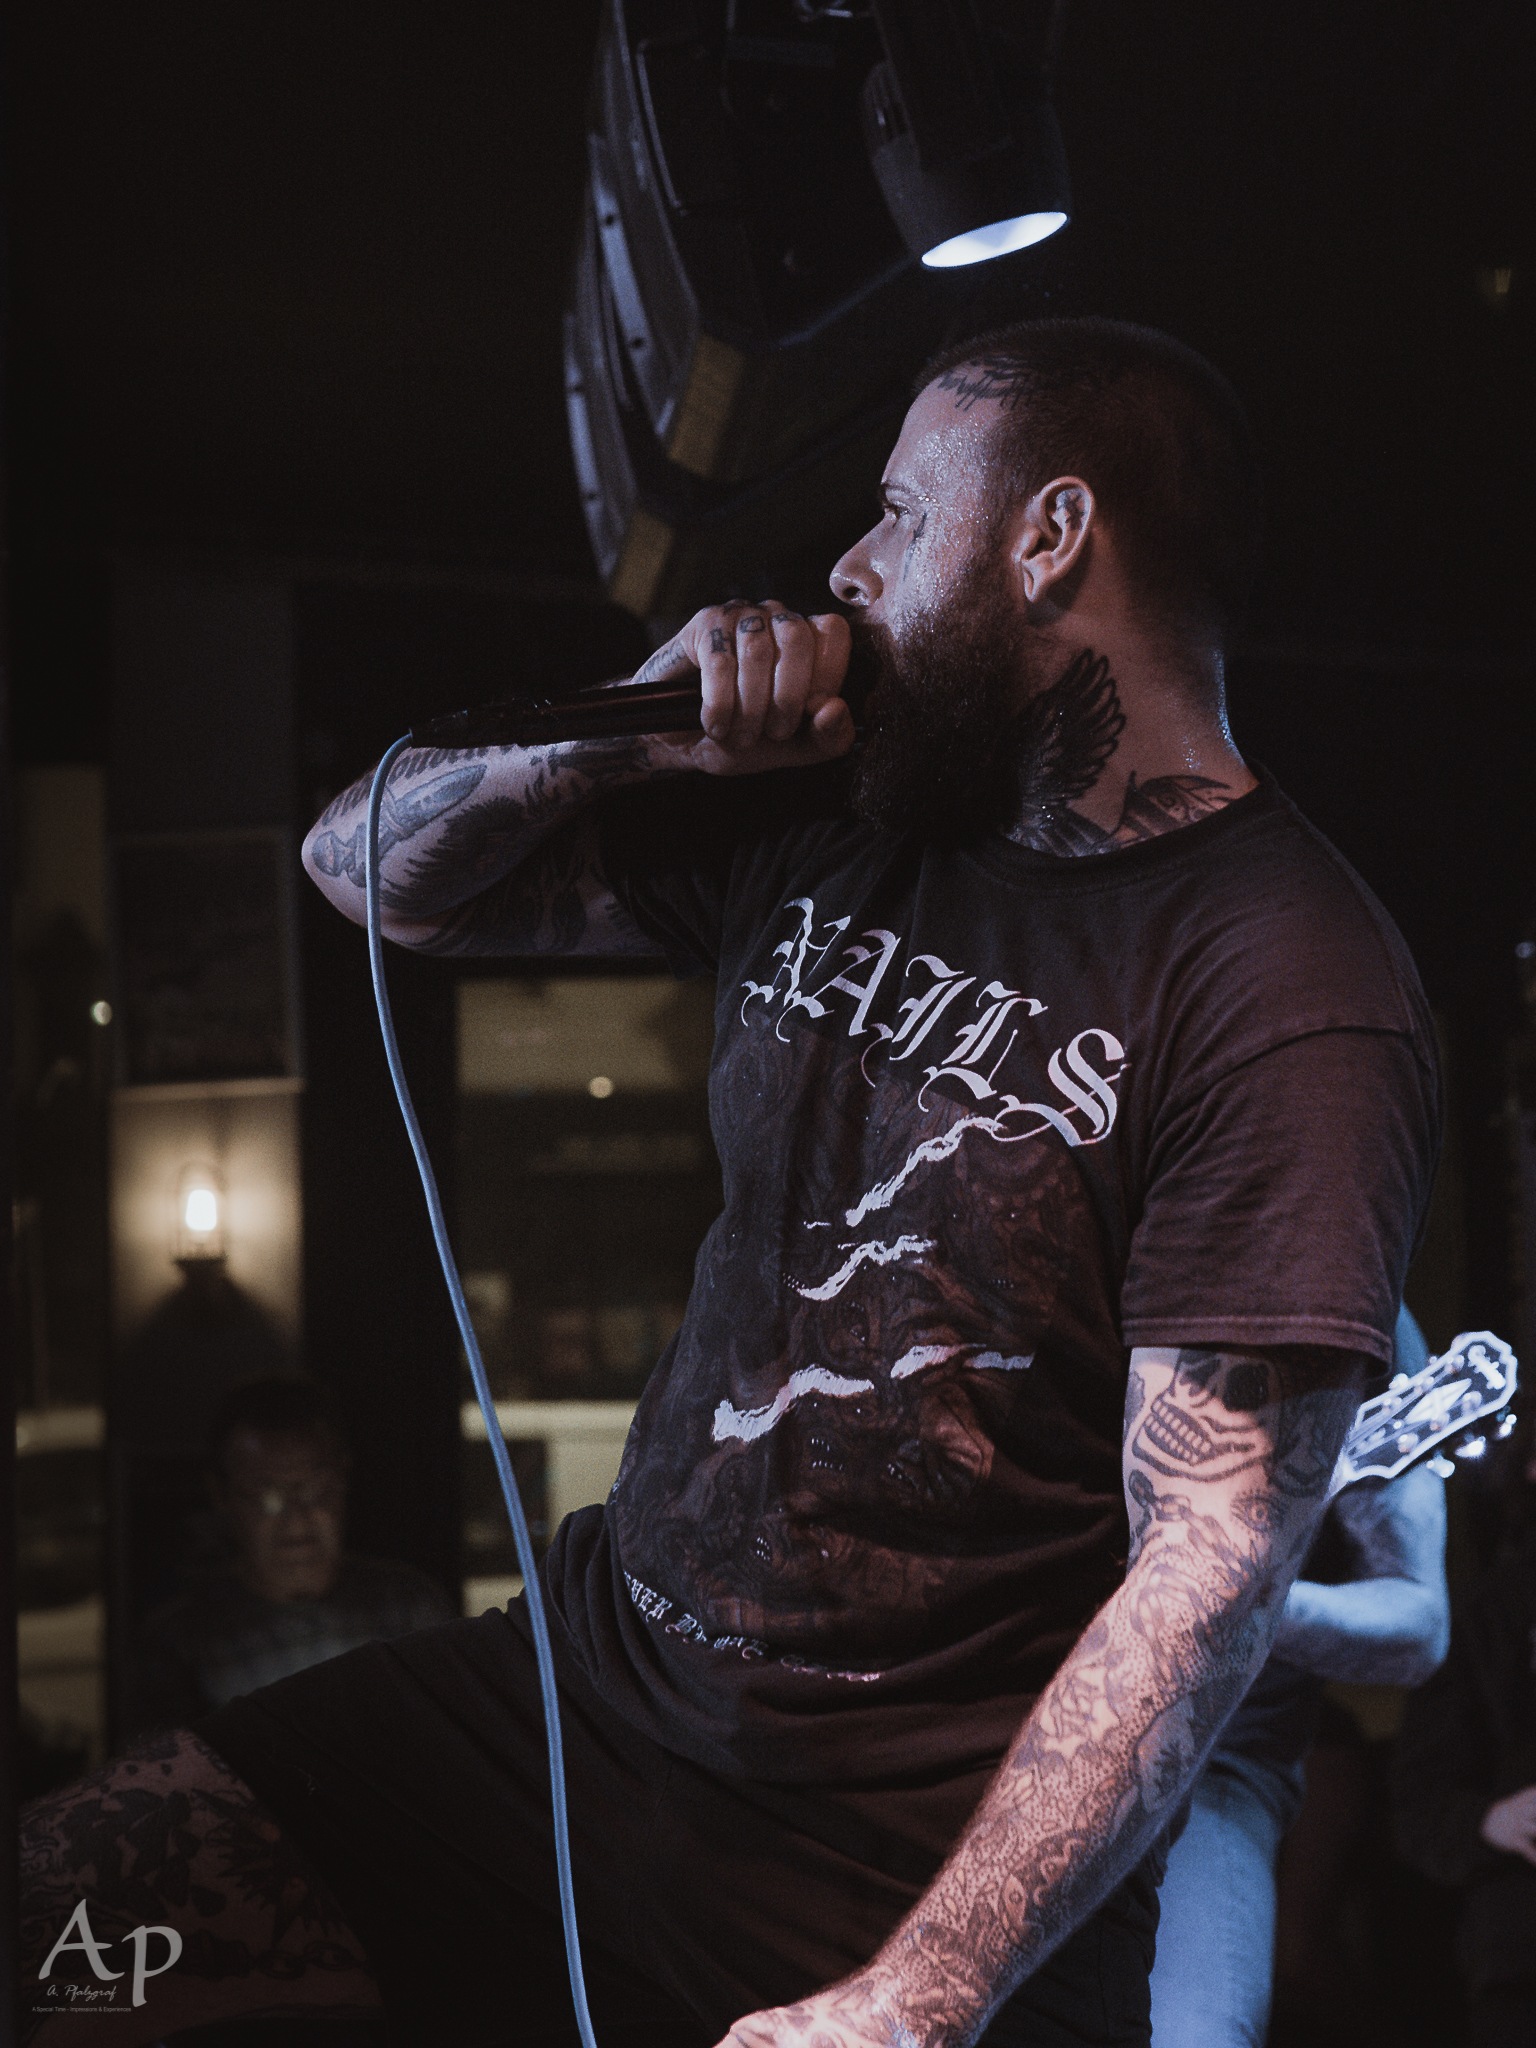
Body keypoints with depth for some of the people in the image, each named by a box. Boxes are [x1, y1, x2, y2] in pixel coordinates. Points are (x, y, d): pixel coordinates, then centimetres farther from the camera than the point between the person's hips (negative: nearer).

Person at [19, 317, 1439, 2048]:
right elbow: (371, 869, 16)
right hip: (587, 1683, 6)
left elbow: (1210, 1566, -20)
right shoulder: (826, 829, 7)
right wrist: (624, 734, -4)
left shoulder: (1291, 990, -15)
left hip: (917, 1881, -5)